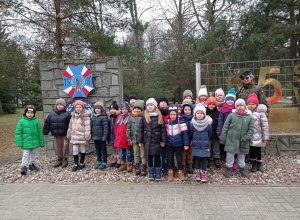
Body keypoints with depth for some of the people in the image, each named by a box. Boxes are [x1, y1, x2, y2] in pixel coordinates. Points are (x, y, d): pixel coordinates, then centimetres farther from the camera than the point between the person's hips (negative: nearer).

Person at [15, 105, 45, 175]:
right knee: (26, 155, -2)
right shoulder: (21, 121, -6)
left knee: (34, 154, 16)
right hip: (26, 143, -3)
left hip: (35, 142, 3)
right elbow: (18, 133, -4)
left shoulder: (36, 121, 0)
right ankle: (23, 167, 8)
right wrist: (19, 143, -8)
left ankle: (32, 164, 33)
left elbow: (40, 132, 4)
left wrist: (41, 142, 5)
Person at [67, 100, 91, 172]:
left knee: (82, 150, 8)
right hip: (74, 136, 5)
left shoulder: (85, 116, -9)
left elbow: (87, 126, -12)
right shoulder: (73, 116, 10)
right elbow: (70, 126, 17)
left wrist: (87, 136, -16)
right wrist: (69, 134, 17)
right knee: (75, 150, 5)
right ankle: (76, 164, 18)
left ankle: (82, 163, 22)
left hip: (82, 136, -5)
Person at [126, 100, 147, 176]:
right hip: (134, 140, 5)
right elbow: (128, 129, 11)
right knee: (136, 155, 15)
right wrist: (129, 139, 7)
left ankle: (144, 169, 16)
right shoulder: (131, 118, 8)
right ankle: (137, 168, 27)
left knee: (143, 155, 5)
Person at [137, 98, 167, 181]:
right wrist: (140, 141, 3)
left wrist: (163, 140, -5)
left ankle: (158, 174, 18)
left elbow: (163, 129, -1)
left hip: (157, 140, -1)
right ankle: (151, 174, 23)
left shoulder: (159, 116, 1)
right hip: (147, 140, 2)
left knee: (157, 156, 5)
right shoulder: (144, 117, 4)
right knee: (149, 157, 10)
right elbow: (140, 129, 5)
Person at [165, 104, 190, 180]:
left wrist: (186, 144, -10)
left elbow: (185, 133, -8)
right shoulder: (167, 123, 2)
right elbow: (164, 133, 13)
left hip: (178, 144, -3)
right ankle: (170, 172, 28)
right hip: (169, 144, 3)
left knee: (179, 158, 10)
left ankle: (180, 172, 28)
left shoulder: (181, 122, -9)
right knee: (170, 158, 12)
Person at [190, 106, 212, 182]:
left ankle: (203, 173, 17)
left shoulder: (208, 125, -6)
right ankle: (197, 173, 24)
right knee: (197, 160, 10)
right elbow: (191, 135, 7)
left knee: (204, 160, 4)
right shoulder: (192, 124, -7)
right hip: (196, 146, 1)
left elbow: (210, 135, 9)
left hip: (205, 147, 0)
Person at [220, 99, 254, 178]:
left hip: (243, 141, 2)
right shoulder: (231, 115, -4)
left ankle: (242, 168, 36)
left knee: (241, 155, 18)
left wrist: (246, 138, -9)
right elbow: (225, 128, 0)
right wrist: (223, 138, -2)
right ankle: (229, 168, 22)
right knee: (230, 154, 4)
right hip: (231, 140, -2)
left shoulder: (249, 117, 1)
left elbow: (251, 129, 3)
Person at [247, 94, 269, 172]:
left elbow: (265, 125, -6)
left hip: (258, 136, -3)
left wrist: (265, 137, -7)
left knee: (258, 151, 8)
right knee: (251, 151, 11)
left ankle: (259, 164, 26)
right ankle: (254, 165, 26)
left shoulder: (260, 113, -8)